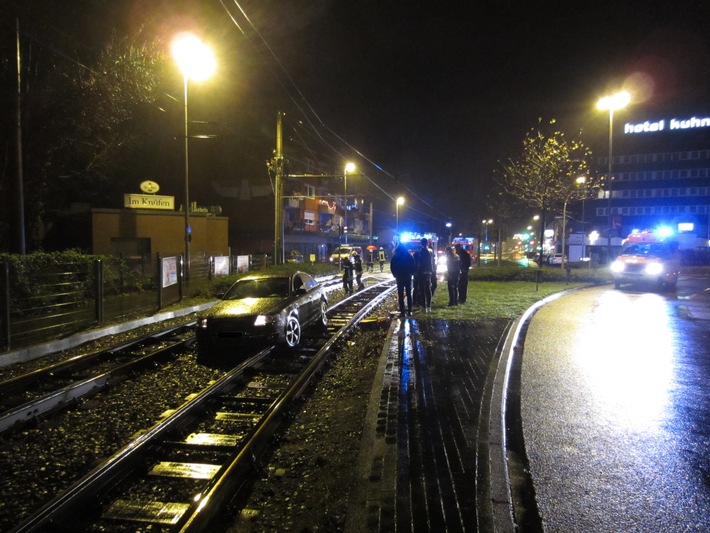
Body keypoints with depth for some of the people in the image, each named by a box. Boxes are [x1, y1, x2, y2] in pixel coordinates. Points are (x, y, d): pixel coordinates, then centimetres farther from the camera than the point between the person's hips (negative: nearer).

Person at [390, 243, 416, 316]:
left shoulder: (395, 257, -5)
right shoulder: (409, 256, 0)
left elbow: (392, 268, -4)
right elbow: (414, 266, 1)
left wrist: (396, 275, 9)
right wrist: (411, 273, 14)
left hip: (399, 278, -2)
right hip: (408, 277, 2)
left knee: (400, 295, 0)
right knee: (409, 294, 11)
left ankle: (402, 312, -4)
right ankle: (409, 311, 10)